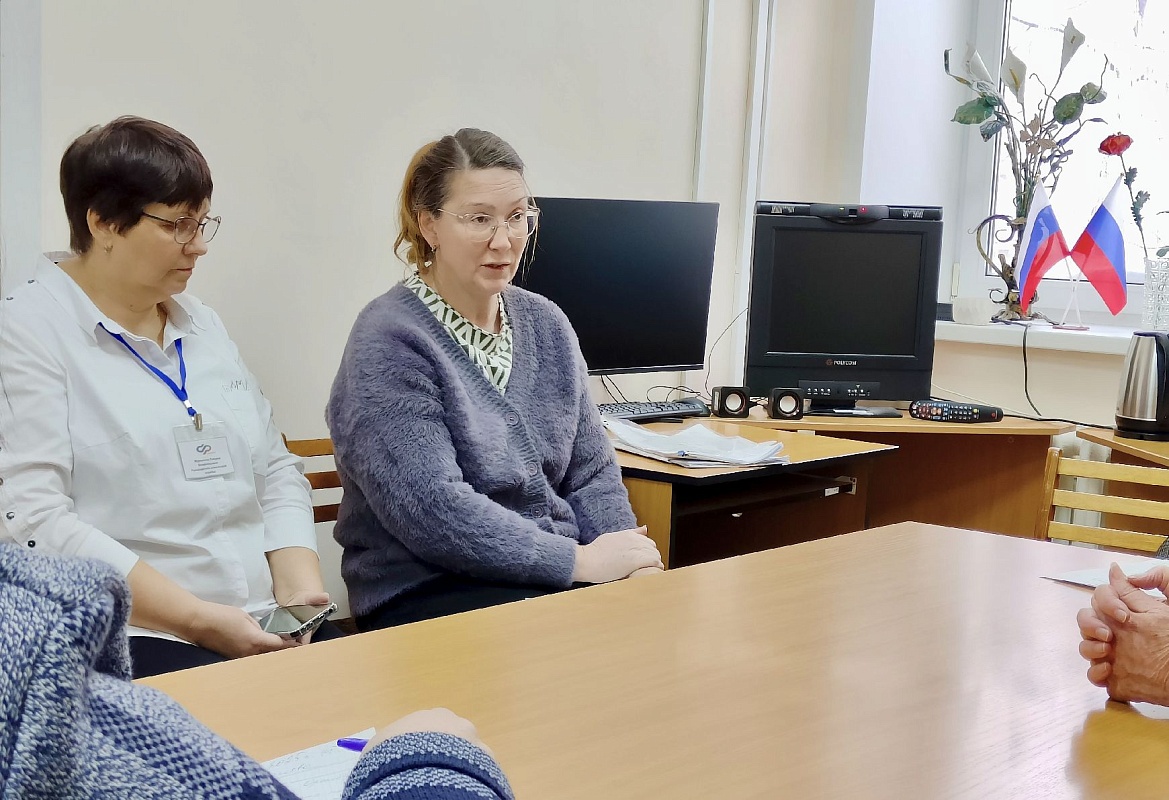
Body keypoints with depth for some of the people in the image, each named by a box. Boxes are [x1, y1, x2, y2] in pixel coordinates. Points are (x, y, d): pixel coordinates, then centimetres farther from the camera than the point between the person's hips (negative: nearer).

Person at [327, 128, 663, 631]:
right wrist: (582, 560, -19)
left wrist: (629, 562, -7)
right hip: (426, 591, -7)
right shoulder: (388, 342, -11)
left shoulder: (546, 325, 11)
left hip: (558, 574, 7)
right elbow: (431, 509, -20)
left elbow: (591, 473, 12)